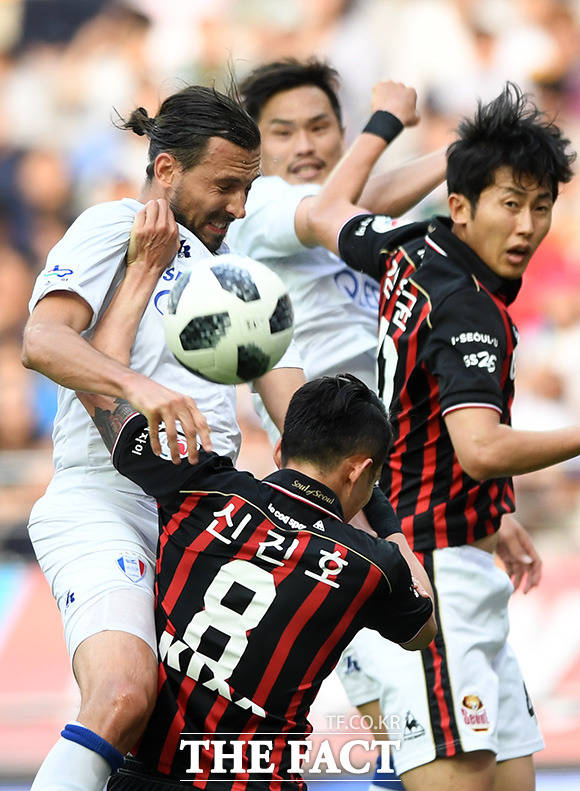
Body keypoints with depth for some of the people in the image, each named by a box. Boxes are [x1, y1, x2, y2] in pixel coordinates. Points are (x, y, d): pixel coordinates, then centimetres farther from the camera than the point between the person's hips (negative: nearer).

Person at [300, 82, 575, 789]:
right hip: (431, 570, -10)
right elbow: (481, 451, -31)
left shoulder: (412, 251, 9)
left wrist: (383, 123, 43)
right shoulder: (467, 308, -18)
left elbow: (325, 216, 31)